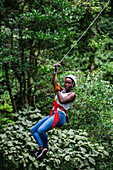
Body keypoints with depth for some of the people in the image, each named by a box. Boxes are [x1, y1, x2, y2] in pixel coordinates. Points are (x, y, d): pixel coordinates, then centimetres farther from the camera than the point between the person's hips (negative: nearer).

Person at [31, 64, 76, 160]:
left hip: (60, 115, -9)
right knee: (33, 130, 2)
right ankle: (41, 147, -9)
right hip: (52, 115, 9)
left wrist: (58, 91, -3)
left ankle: (46, 147, -5)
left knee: (41, 130, -28)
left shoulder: (72, 94, -2)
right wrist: (55, 72, 17)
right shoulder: (62, 90, 20)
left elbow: (62, 100, -18)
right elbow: (54, 83, 25)